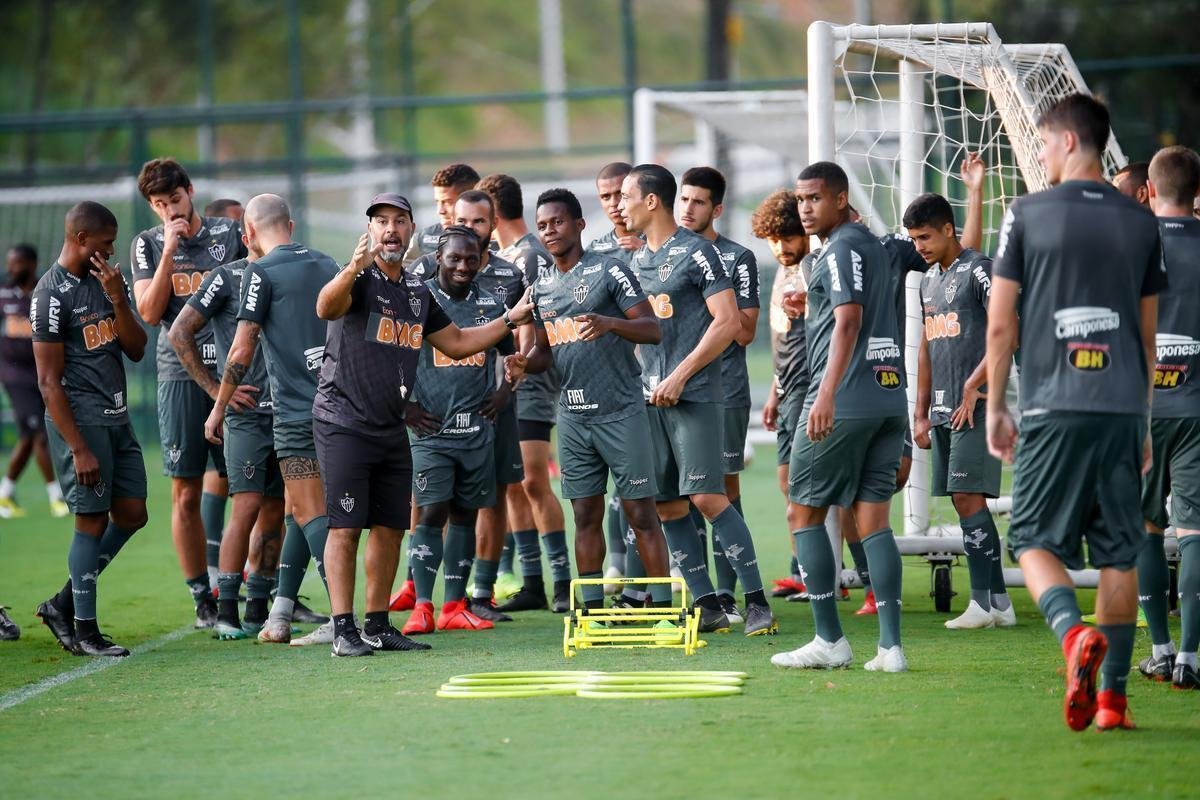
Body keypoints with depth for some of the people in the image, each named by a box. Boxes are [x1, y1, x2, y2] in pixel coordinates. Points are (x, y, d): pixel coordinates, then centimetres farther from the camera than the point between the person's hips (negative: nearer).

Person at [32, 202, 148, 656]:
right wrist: (79, 449, -18)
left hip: (117, 418, 8)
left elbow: (136, 350, 8)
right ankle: (83, 631, 3)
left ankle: (64, 603, 19)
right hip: (80, 419, -8)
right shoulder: (52, 294, -12)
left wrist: (117, 300, -7)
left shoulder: (107, 282, 12)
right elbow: (49, 381, -15)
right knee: (92, 520, -5)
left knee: (131, 515, 8)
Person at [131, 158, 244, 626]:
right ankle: (202, 596, 6)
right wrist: (169, 249, -9)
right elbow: (149, 312, -4)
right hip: (180, 373, -1)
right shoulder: (148, 245, 8)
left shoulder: (229, 235, 8)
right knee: (186, 491, -1)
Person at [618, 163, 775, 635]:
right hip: (650, 396, 8)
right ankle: (707, 605, 9)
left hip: (693, 395, -8)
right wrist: (639, 376, 10)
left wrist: (680, 376, -13)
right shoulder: (638, 261, 16)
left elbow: (728, 322, -12)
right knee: (666, 505, 4)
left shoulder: (695, 252, -6)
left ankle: (757, 602, -10)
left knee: (707, 496, -14)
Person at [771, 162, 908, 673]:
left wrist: (827, 394, -26)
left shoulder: (841, 248, -8)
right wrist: (813, 309, 22)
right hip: (889, 398, 8)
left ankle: (829, 641, 0)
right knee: (874, 519, 6)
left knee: (803, 512, 3)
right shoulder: (874, 246, 20)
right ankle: (890, 645, -3)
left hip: (844, 403, -8)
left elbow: (849, 322, -19)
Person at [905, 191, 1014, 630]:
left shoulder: (979, 269, -8)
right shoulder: (929, 280, 19)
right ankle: (999, 602, 11)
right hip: (943, 409, 9)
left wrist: (973, 385, -17)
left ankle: (982, 602, -11)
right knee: (965, 500, 7)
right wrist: (921, 412, 20)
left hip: (975, 406, -9)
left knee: (967, 496, -13)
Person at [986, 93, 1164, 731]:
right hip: (1122, 410, 3)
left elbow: (1000, 323, 0)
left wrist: (995, 408, 10)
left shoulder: (1027, 214, -1)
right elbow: (1148, 333, 16)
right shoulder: (1140, 223, 10)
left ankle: (1074, 633, -24)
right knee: (1119, 554, 7)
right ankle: (1111, 697, 6)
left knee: (1034, 539, 4)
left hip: (1053, 410, -3)